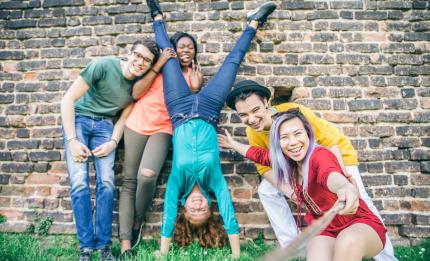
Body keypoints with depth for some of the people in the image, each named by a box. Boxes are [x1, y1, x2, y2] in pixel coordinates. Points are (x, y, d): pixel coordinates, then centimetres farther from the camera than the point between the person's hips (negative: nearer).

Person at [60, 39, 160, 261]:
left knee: (106, 183, -12)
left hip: (104, 125, 3)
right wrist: (72, 141, -17)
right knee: (80, 183, -14)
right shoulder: (103, 66, -18)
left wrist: (113, 142, -13)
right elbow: (68, 99, -15)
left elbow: (124, 117, 4)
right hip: (78, 118, -2)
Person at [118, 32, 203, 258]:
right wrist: (157, 66, -8)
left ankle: (137, 223, 3)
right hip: (137, 125, 1)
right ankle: (125, 244, 3)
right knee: (129, 181, -3)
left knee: (147, 175, -25)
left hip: (163, 129, -1)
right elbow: (135, 93, -5)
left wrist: (195, 89, -11)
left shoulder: (194, 75, 9)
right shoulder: (161, 65, 6)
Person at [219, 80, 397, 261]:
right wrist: (291, 191, -35)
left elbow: (330, 141, -32)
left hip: (337, 155, -4)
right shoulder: (253, 132, -20)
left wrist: (342, 174, -44)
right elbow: (265, 166, -18)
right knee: (266, 190, -8)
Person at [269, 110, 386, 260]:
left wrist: (345, 187, -64)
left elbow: (330, 175, -45)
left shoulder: (319, 155, -21)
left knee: (348, 242, -39)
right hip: (325, 231, 4)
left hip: (361, 223, -4)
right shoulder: (288, 168, -1)